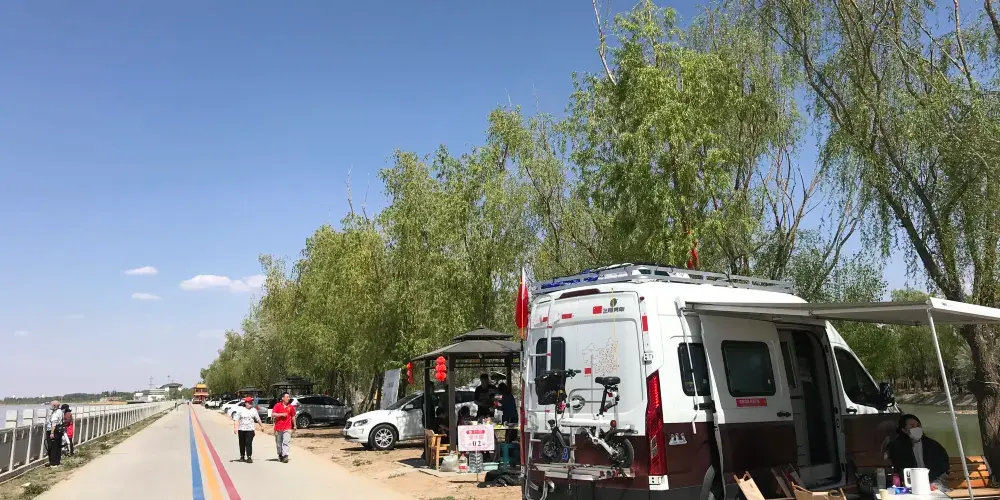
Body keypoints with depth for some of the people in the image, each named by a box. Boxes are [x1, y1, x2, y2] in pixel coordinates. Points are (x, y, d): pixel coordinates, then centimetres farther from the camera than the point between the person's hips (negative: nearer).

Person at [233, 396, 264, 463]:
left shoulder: (254, 410, 8)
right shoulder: (240, 409, 1)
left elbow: (258, 419, 17)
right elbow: (236, 419, -6)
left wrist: (262, 426, 22)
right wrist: (235, 428, -17)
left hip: (250, 430, 0)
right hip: (241, 430, 0)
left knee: (249, 444, -10)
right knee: (242, 444, 10)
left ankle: (249, 457, -10)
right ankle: (242, 456, 26)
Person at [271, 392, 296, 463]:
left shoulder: (291, 407, 7)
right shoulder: (277, 406, 1)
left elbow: (293, 417, 17)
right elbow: (272, 415, -7)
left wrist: (294, 425, 21)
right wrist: (281, 414, -16)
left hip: (287, 428, 0)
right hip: (278, 428, 0)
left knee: (286, 442, -13)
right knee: (279, 443, 10)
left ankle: (285, 456, -18)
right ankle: (280, 455, 28)